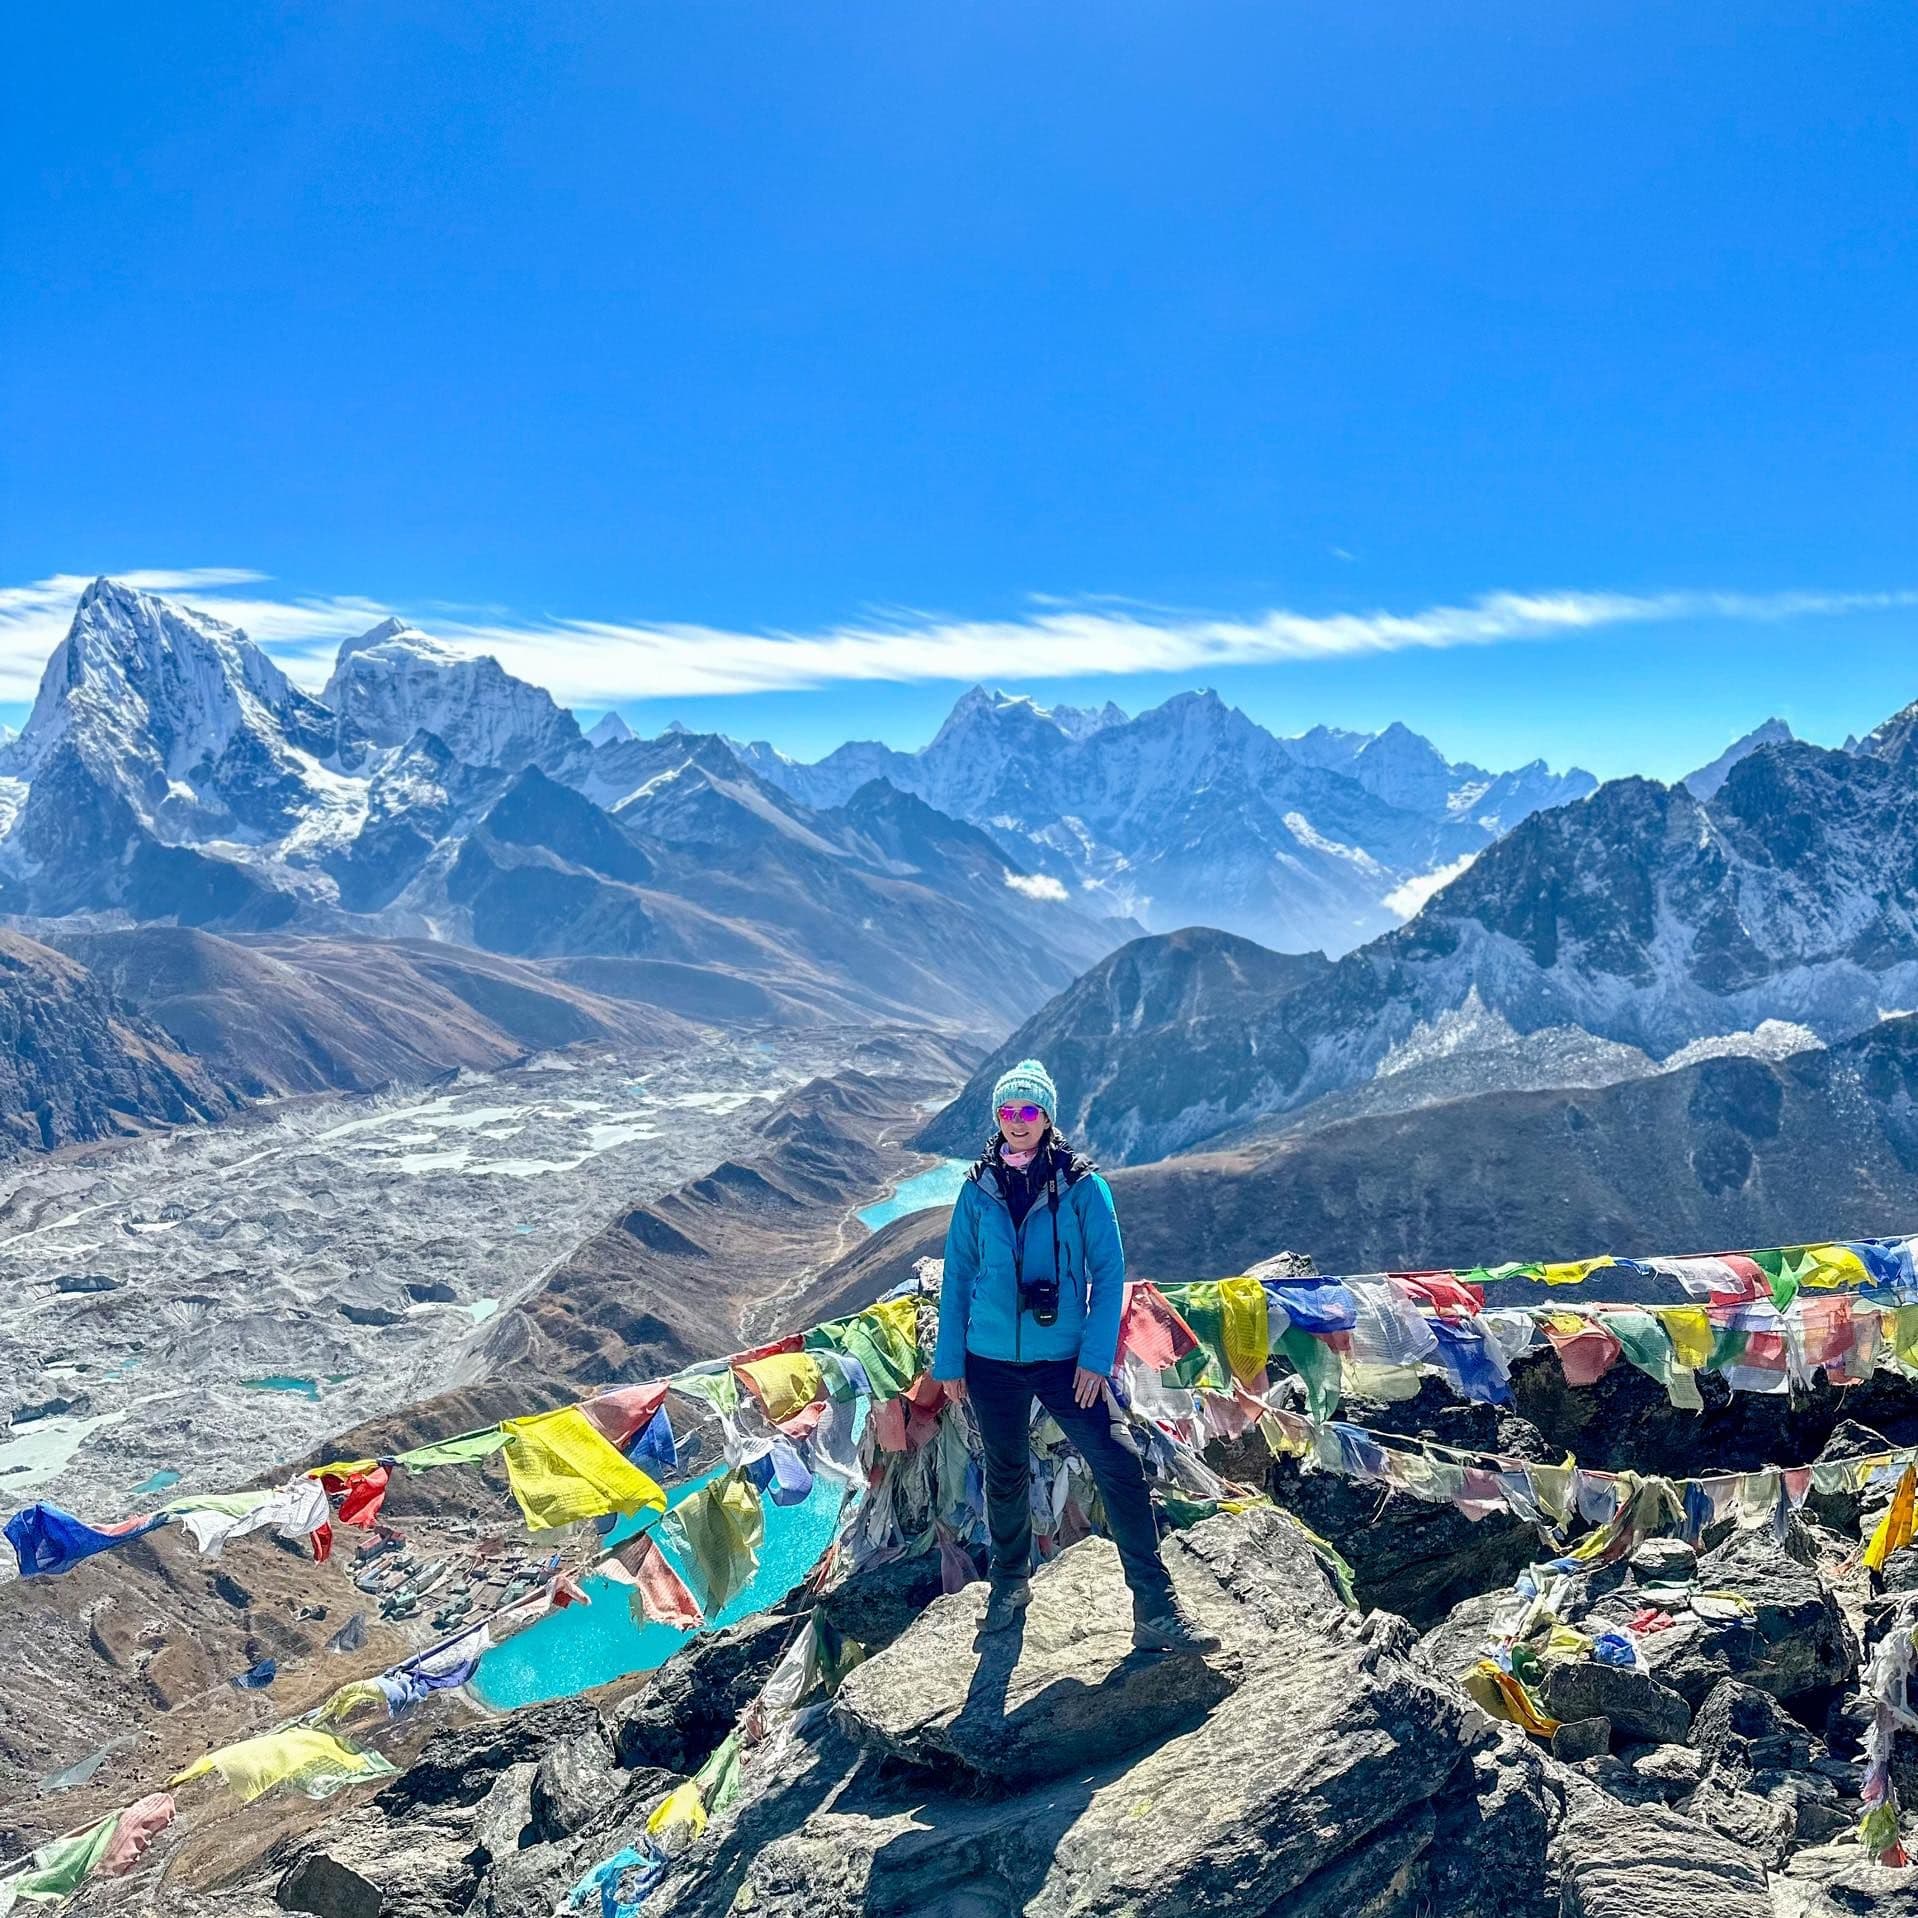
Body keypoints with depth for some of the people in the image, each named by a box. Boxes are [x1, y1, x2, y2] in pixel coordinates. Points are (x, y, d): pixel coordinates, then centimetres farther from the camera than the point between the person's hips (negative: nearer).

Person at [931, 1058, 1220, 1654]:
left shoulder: (1081, 1186, -5)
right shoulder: (978, 1190, 1)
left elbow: (1109, 1273, -4)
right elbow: (957, 1277, 7)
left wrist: (1096, 1357, -11)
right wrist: (950, 1361, 5)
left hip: (1065, 1359, -2)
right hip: (991, 1361, 2)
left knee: (1119, 1470, -9)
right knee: (1006, 1475, 15)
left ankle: (1156, 1610, -2)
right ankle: (1010, 1583, 38)